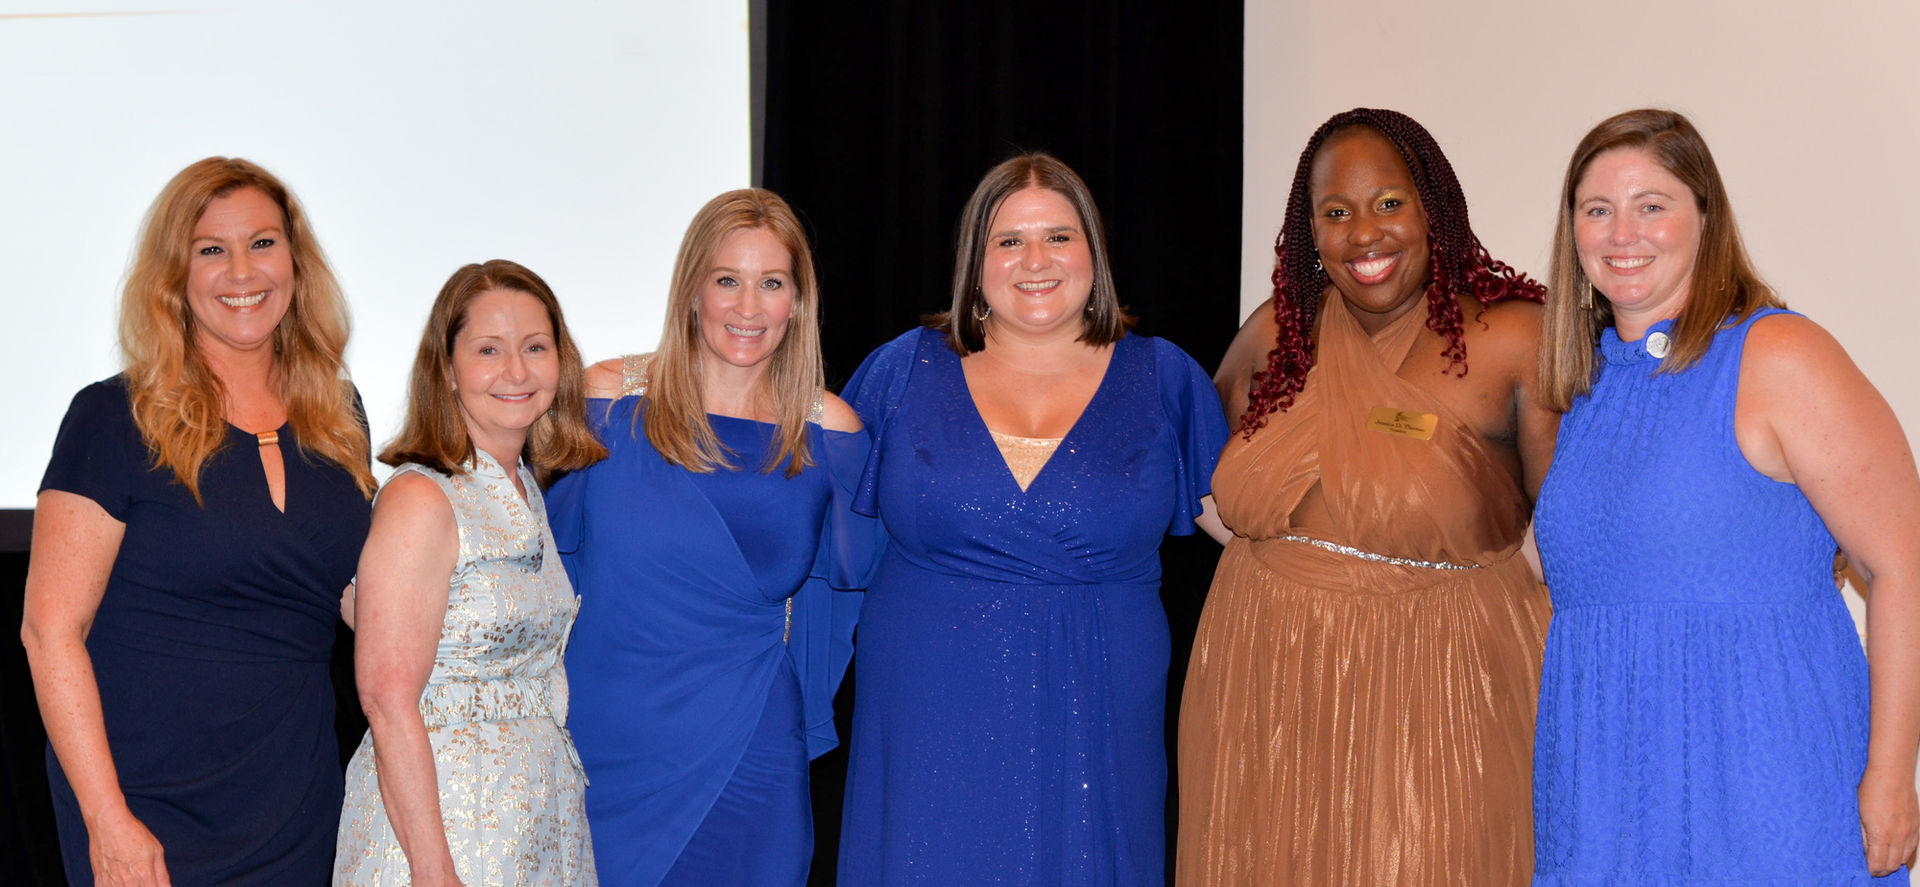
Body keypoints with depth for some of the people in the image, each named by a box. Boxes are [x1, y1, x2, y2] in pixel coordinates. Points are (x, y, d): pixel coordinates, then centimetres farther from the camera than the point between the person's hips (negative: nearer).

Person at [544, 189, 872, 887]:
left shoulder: (827, 431, -1)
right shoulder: (608, 399, -3)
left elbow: (854, 574, 13)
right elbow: (547, 550, 6)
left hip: (748, 758, 0)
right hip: (599, 745, 0)